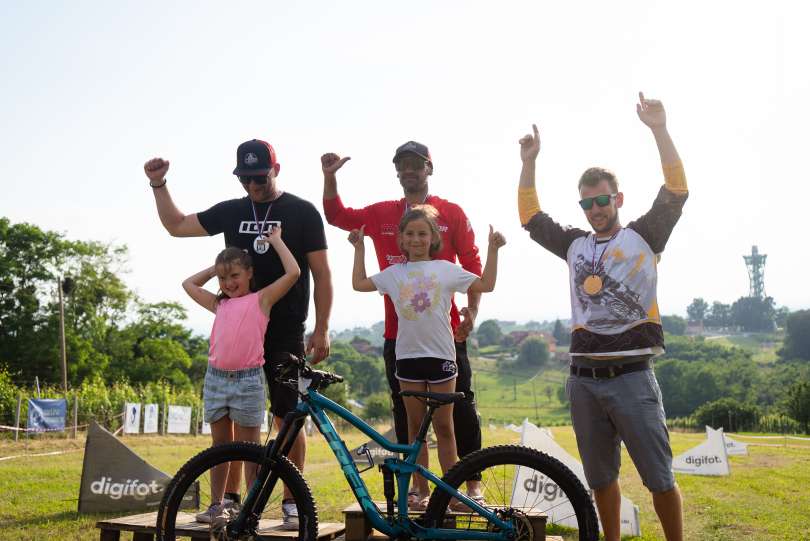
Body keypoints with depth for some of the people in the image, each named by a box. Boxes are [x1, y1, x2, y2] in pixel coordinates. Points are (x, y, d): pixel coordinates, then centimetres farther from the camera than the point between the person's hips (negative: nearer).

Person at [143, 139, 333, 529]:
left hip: (286, 335, -3)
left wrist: (322, 329, -8)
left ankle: (292, 499, 11)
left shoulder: (302, 212, -1)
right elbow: (177, 225, 20)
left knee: (287, 416, 0)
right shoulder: (231, 212, 10)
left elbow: (321, 274, -2)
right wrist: (158, 184, 8)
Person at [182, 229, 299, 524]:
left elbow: (293, 272, -6)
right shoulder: (219, 304, 16)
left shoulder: (261, 299, 2)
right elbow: (188, 284, 29)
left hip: (247, 379, -5)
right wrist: (215, 269, 23)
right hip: (216, 377, 5)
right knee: (220, 443, 13)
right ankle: (218, 504, 20)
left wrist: (276, 240, 4)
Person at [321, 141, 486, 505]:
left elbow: (472, 264, 2)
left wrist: (472, 310, -8)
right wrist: (330, 176, 1)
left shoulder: (451, 213, 2)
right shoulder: (381, 214, 10)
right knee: (405, 409, 7)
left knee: (460, 404, 2)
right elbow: (337, 215, 16)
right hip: (399, 331, 3)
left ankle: (473, 481, 13)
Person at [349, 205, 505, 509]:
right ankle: (422, 491, 14)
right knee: (415, 427, 7)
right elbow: (359, 283, 17)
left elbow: (486, 285, -1)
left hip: (440, 355, -2)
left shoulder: (446, 269, 2)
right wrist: (359, 248, 18)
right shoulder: (394, 273, 9)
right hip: (407, 356, 2)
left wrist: (493, 250, -5)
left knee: (444, 427, 3)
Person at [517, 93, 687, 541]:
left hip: (631, 378, -4)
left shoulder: (644, 234, 4)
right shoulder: (576, 245, 14)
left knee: (659, 478, -1)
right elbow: (531, 217, 15)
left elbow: (676, 192, -8)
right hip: (583, 380, 4)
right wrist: (529, 162, 8)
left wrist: (659, 130, -17)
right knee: (600, 478, 13)